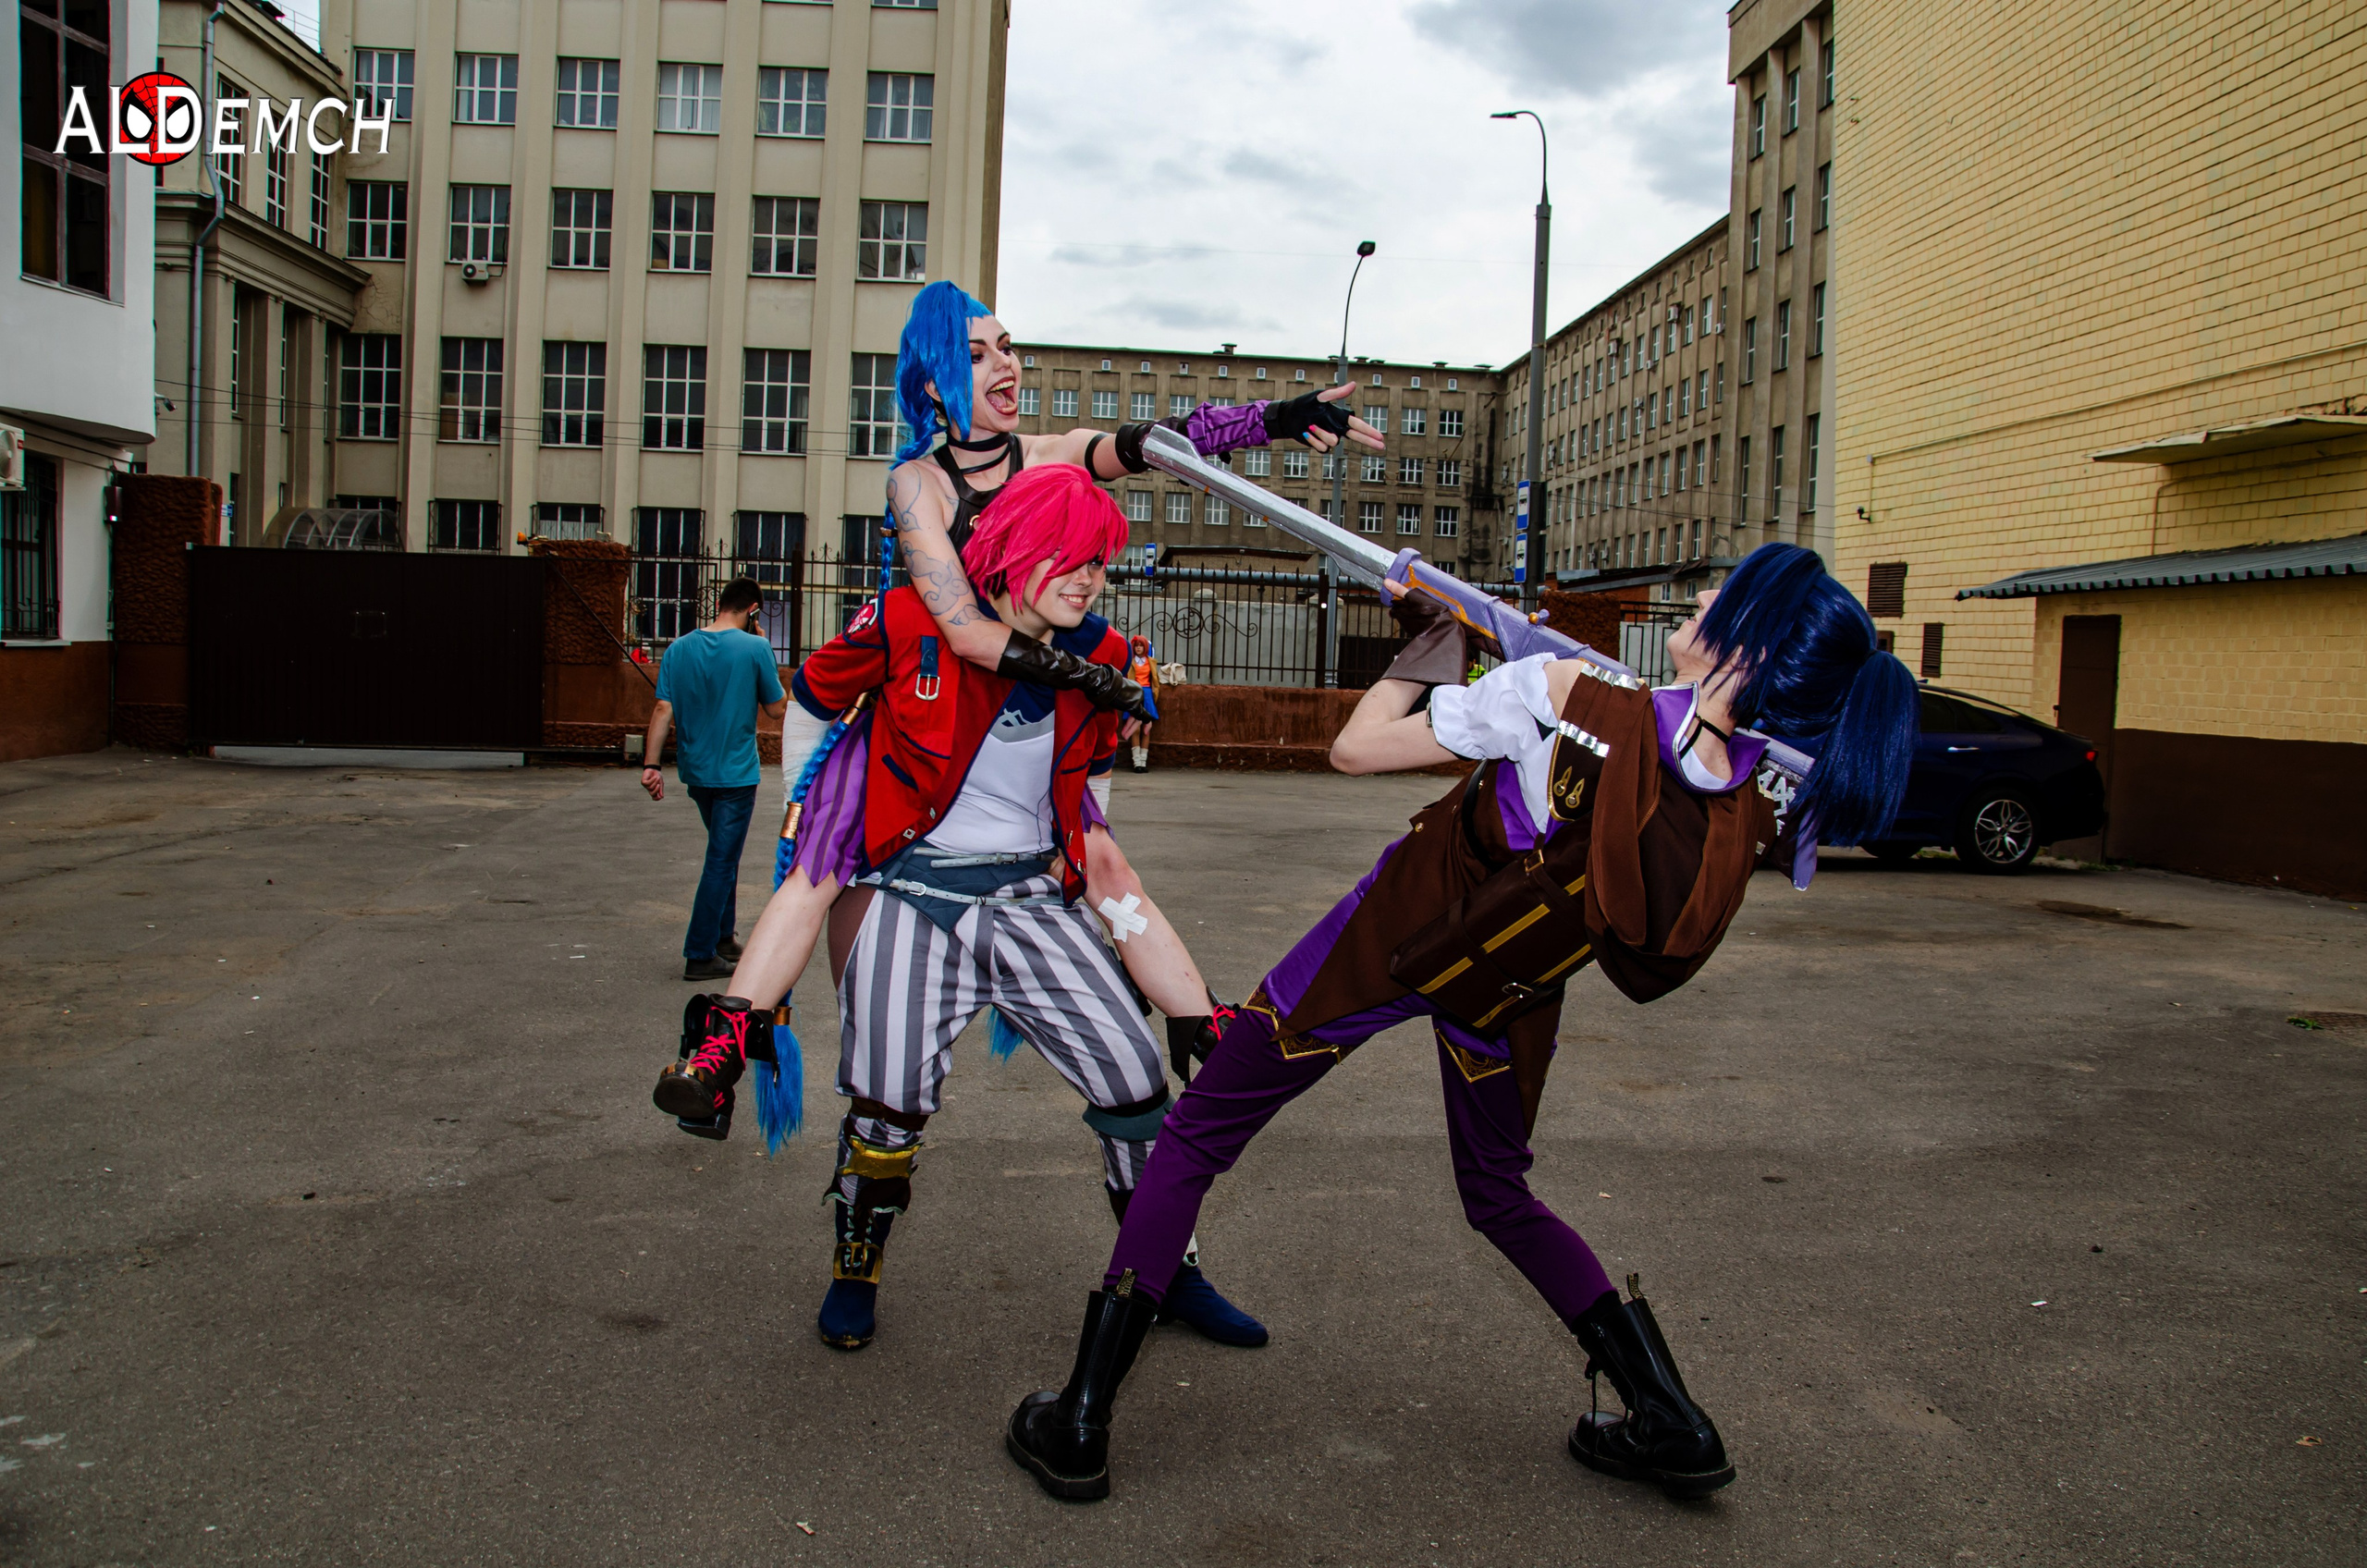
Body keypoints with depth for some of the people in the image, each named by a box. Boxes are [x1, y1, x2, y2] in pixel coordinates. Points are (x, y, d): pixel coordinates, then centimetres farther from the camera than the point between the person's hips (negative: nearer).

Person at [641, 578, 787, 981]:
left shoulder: (679, 649, 1)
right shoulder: (755, 648, -11)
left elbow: (663, 710, -3)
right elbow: (777, 709, -4)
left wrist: (651, 764, -3)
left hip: (695, 770, 5)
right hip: (736, 773, -5)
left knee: (724, 855, 22)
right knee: (722, 861, 1)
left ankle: (724, 936, 29)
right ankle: (700, 956, 2)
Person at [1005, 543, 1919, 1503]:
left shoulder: (1560, 697, -29)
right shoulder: (1763, 807, -15)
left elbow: (1356, 748, -19)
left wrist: (1429, 650, -2)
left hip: (1387, 940, -4)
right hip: (1513, 991, 5)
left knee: (1196, 1137, 10)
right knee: (1500, 1196, 30)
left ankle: (1078, 1425, 12)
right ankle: (1673, 1426, 27)